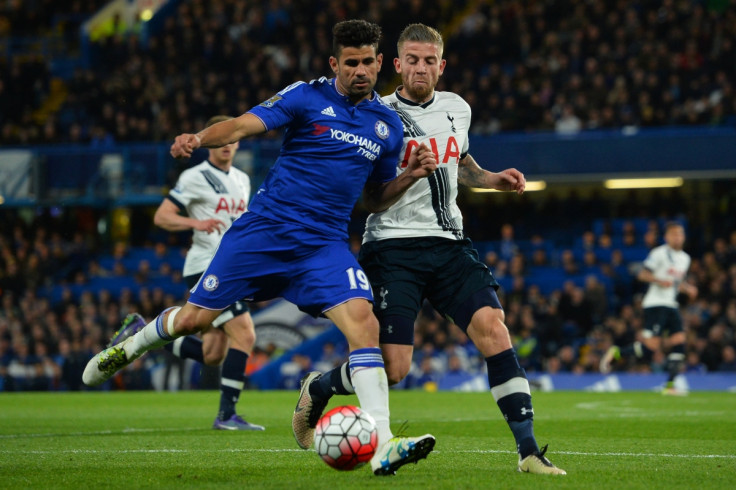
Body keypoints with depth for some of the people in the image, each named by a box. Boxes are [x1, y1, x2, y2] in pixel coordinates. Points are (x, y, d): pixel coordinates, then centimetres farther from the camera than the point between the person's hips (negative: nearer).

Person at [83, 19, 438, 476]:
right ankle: (133, 345, 38)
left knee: (363, 320, -22)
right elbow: (243, 125, -13)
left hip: (325, 245, 2)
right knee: (194, 319, 3)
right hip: (264, 228, -2)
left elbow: (376, 200, 20)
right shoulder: (307, 96, -3)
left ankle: (383, 446, -26)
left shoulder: (388, 124, 11)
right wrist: (200, 138, -32)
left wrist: (412, 174, 2)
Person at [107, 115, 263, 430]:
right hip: (206, 268, -8)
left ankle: (142, 332, 20)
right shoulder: (195, 177, -6)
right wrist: (197, 223, -24)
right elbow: (161, 217, -9)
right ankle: (227, 415, -13)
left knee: (212, 355, 6)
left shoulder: (242, 180, 17)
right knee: (245, 335, -18)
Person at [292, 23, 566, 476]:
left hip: (448, 244, 5)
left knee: (492, 326, -17)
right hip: (393, 246, -4)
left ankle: (528, 449, -16)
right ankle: (318, 387, 21)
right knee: (394, 367, -11)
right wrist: (408, 175, -18)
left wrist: (492, 180, 15)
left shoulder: (457, 108, 12)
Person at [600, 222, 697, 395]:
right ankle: (615, 353, 7)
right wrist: (659, 281, -26)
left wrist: (688, 289, 9)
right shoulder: (659, 253, -7)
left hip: (671, 305, 8)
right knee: (651, 346, -14)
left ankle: (670, 385, -2)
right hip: (655, 304, -8)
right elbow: (642, 274, -12)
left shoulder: (685, 258, 17)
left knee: (679, 341, -6)